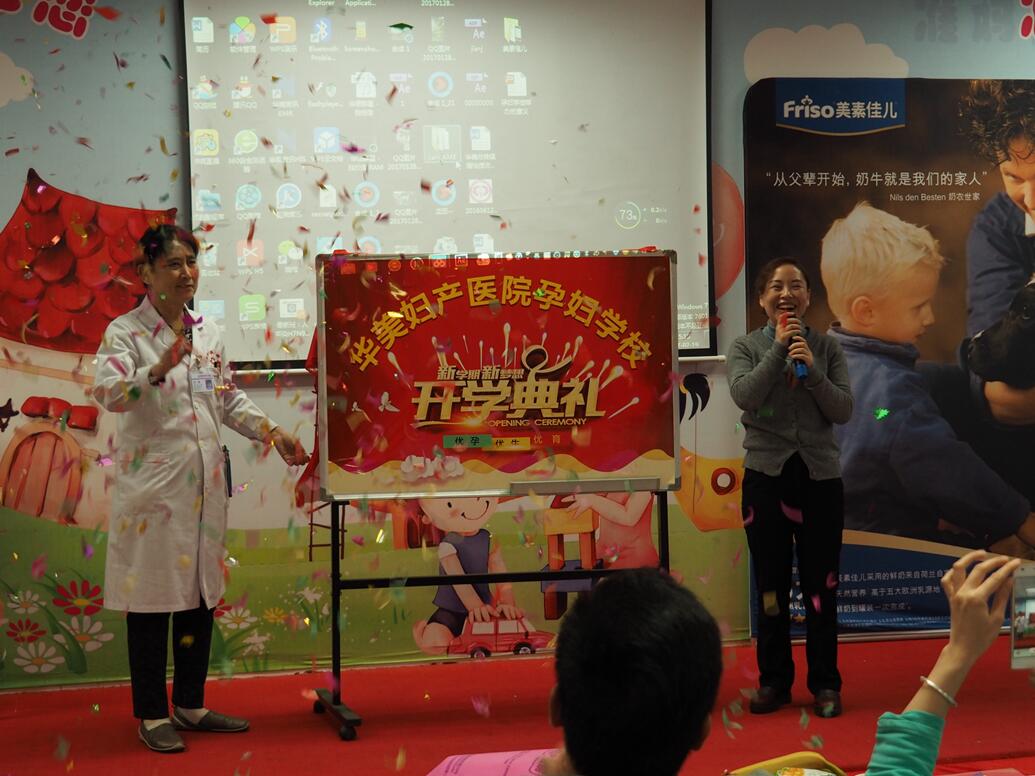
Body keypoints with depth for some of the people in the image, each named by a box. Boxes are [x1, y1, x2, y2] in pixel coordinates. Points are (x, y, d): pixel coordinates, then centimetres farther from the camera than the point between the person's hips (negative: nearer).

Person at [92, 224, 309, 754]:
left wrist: (272, 434, 5)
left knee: (200, 590, 11)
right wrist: (160, 370, -38)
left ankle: (190, 704, 24)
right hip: (152, 482, -6)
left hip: (204, 483, 6)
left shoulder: (209, 333, 12)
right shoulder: (125, 332, -6)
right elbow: (106, 393, -23)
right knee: (152, 592, 0)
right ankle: (152, 715, 13)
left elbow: (231, 401, 17)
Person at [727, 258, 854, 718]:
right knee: (771, 585, 7)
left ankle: (826, 684, 15)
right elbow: (744, 396, -15)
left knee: (820, 585, 4)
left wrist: (811, 369, -17)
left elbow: (844, 411, -4)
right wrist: (778, 347, -15)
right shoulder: (746, 347, 3)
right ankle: (774, 682, 18)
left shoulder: (826, 347, 4)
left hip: (820, 476, 0)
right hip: (766, 476, 0)